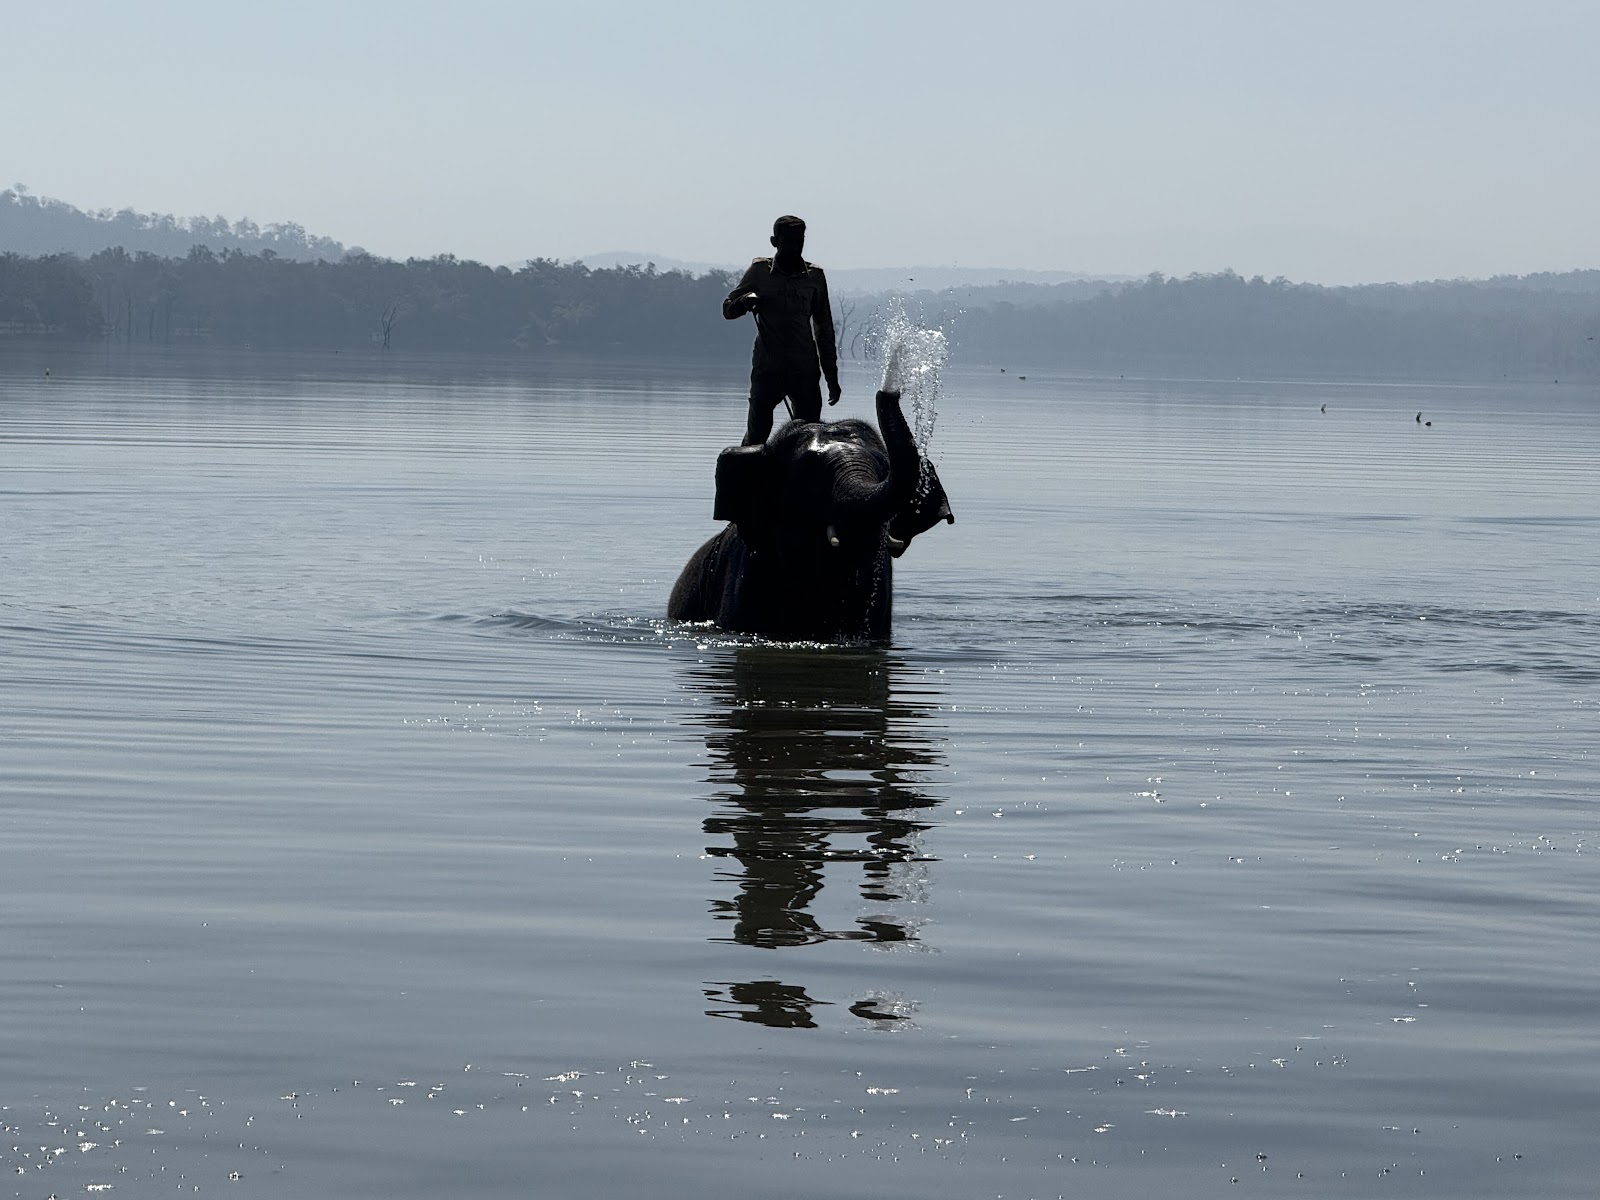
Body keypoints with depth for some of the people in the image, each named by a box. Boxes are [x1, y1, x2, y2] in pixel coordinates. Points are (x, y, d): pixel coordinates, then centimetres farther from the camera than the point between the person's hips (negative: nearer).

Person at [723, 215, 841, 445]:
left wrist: (832, 377, 11)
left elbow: (824, 329, 14)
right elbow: (727, 309, 10)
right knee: (757, 434, -6)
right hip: (767, 369, -1)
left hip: (804, 370, 1)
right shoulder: (760, 271, 6)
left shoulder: (815, 276, 8)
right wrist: (746, 301, -14)